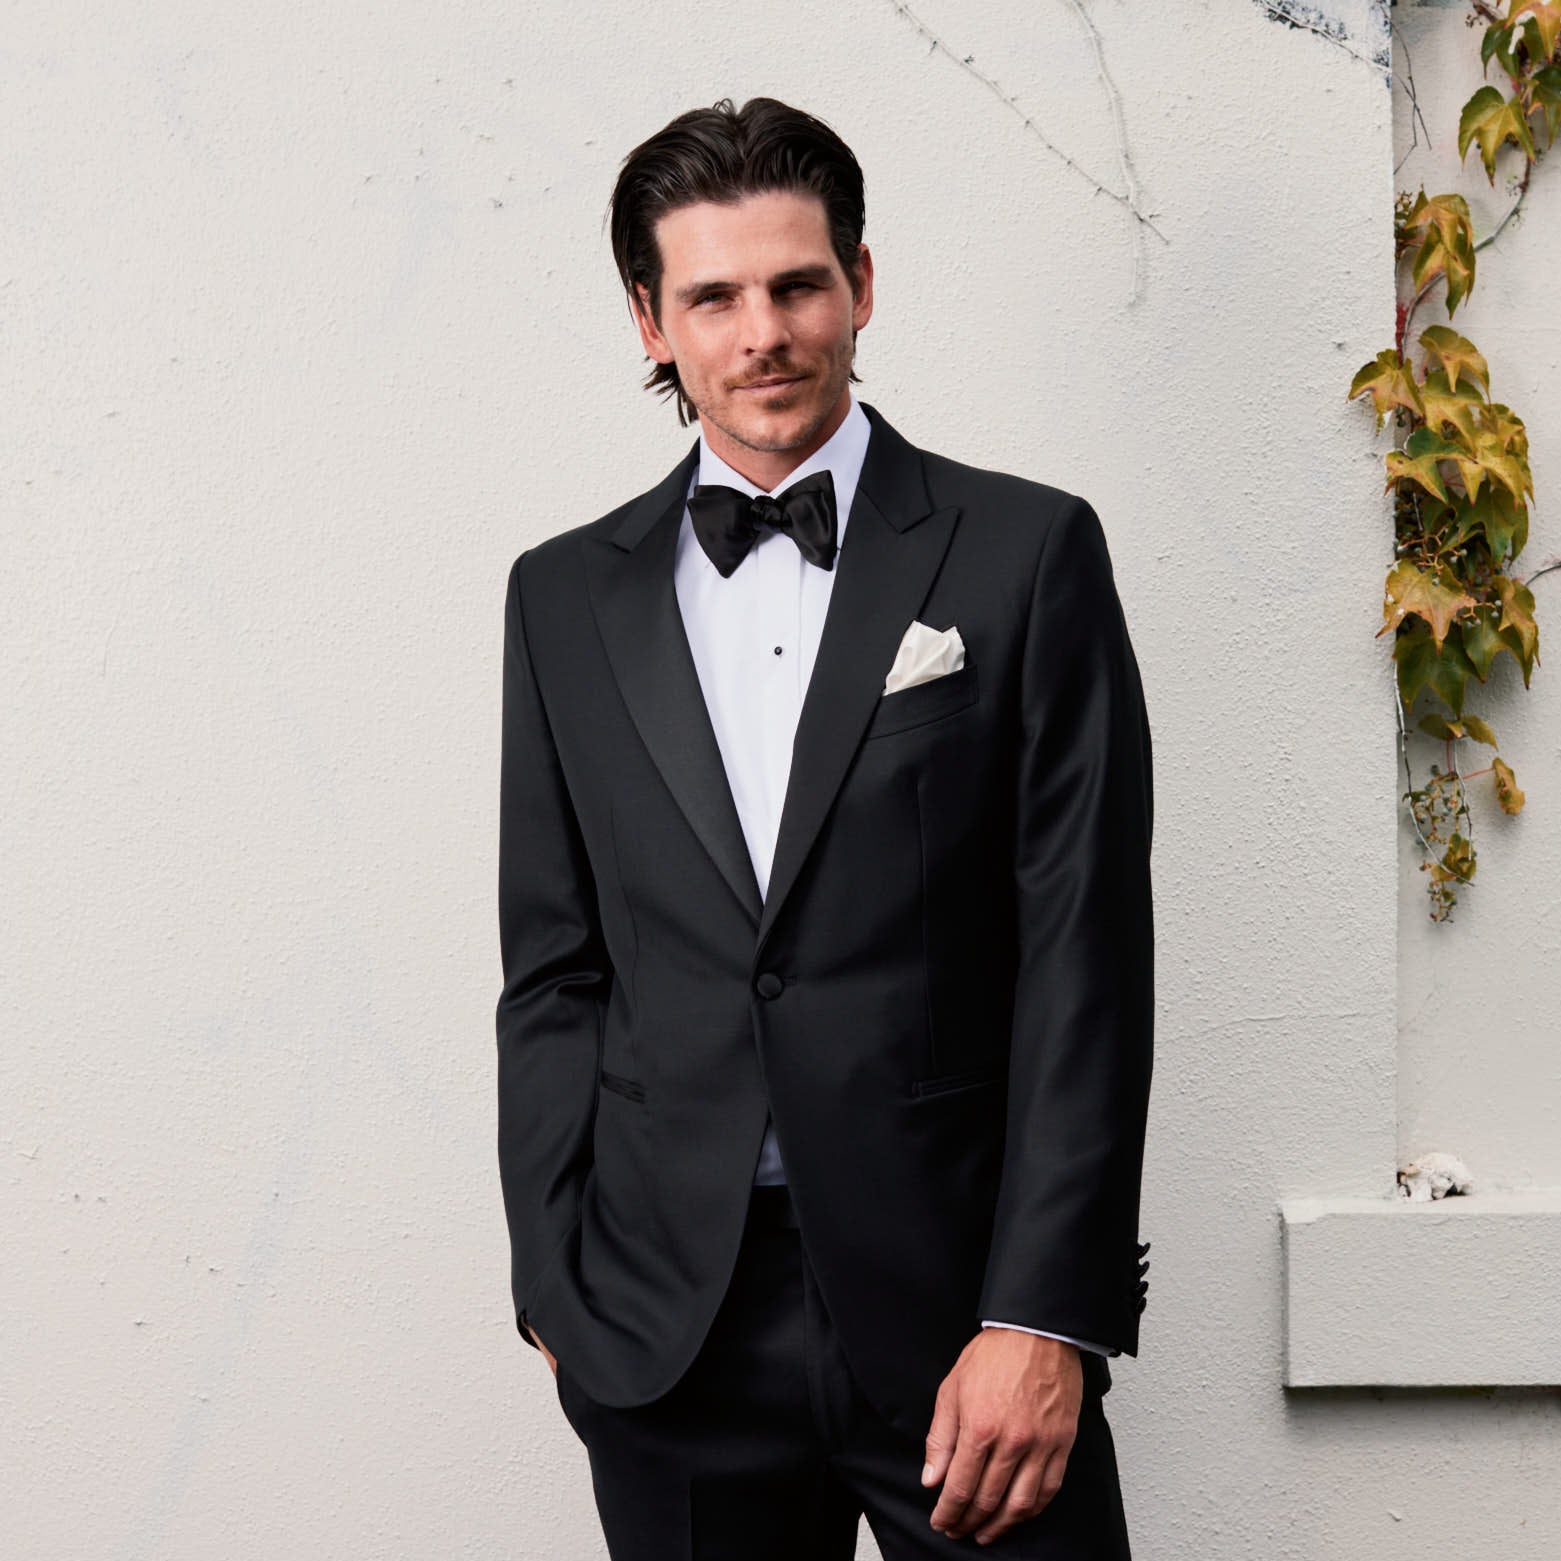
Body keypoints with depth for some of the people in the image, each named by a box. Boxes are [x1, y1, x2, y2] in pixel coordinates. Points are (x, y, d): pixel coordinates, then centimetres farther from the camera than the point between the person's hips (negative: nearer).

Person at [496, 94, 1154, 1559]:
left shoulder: (1026, 550, -1)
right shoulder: (567, 596, 8)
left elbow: (1087, 956, -6)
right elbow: (553, 973, 10)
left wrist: (1043, 1317, -11)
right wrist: (555, 1285, 5)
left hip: (959, 1299, -2)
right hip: (666, 1319, 3)